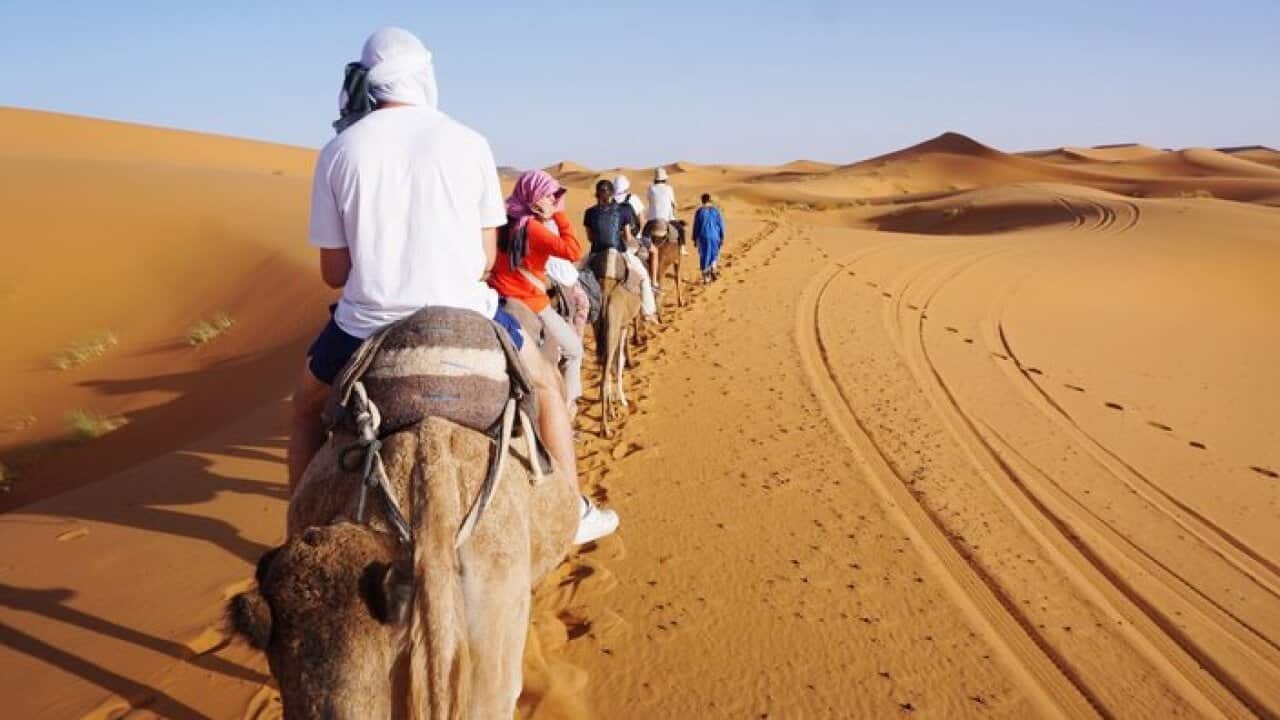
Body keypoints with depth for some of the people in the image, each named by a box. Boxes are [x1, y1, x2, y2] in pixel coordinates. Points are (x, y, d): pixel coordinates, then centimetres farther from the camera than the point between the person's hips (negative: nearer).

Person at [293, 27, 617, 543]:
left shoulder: (339, 152, -2)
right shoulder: (468, 143, -1)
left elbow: (333, 272, 1)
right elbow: (487, 254, 4)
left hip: (368, 323, 0)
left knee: (307, 406, 30)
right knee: (545, 384, 27)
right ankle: (574, 513, 32)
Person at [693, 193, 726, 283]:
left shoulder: (699, 211, -6)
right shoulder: (716, 210, -3)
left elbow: (696, 226, -2)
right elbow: (721, 224, -1)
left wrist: (695, 239, 6)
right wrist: (722, 237, 8)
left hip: (703, 237, -1)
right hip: (714, 237, 1)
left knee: (704, 256, 7)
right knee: (715, 254, 21)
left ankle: (706, 277, 6)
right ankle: (714, 269, 1)